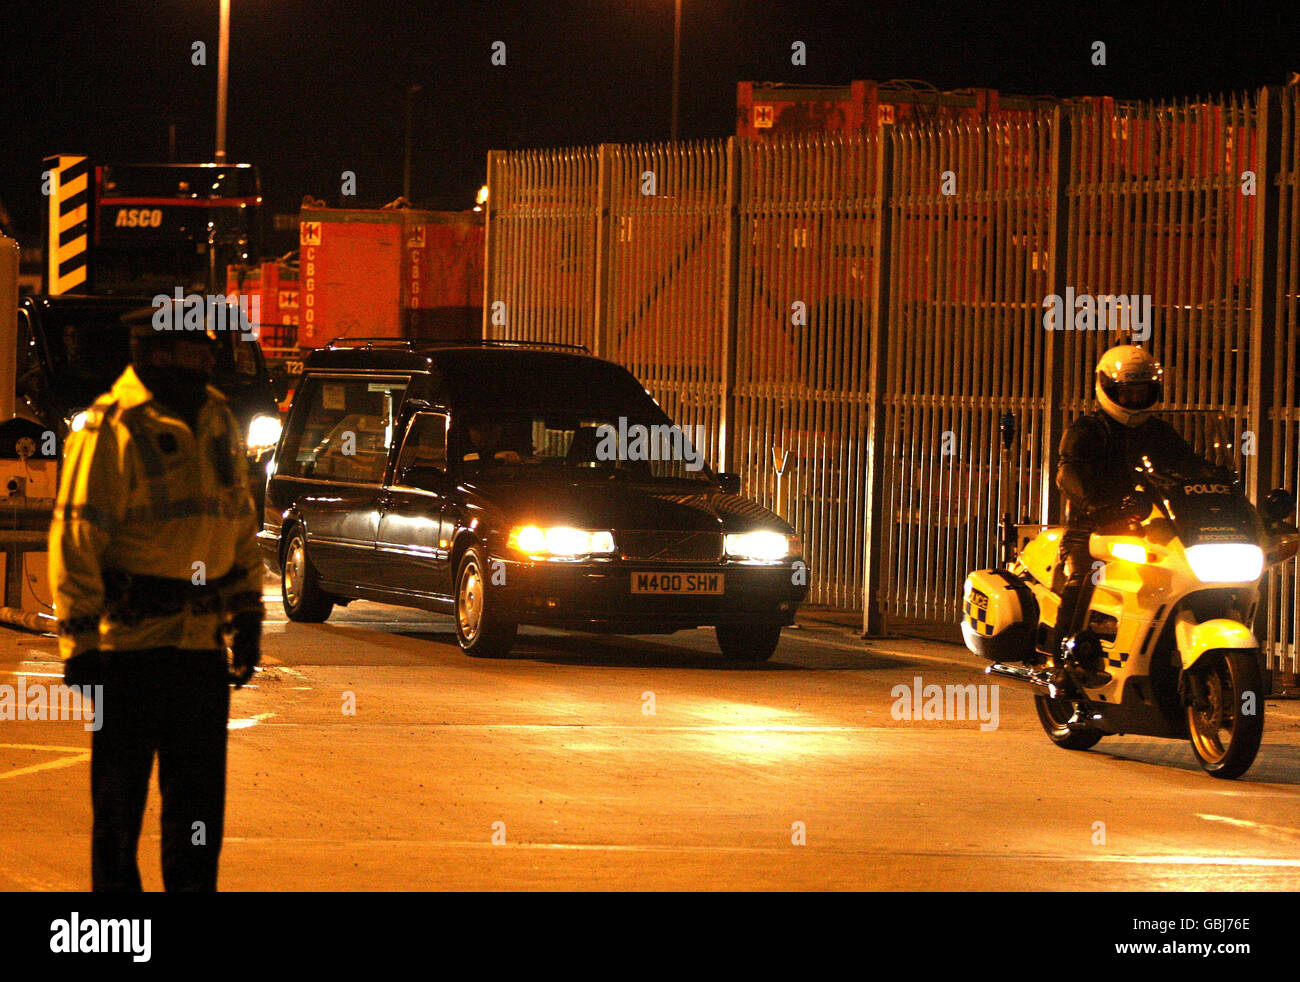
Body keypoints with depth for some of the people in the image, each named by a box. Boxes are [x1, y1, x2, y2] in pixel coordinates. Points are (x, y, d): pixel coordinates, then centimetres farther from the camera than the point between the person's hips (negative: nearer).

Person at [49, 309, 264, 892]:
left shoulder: (218, 423, 13)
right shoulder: (111, 429, -11)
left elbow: (240, 529, 22)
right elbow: (75, 540, -13)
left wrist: (247, 618, 16)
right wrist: (80, 641, -16)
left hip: (200, 643, 7)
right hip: (130, 641, -7)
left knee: (199, 794, 11)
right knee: (120, 798, 2)